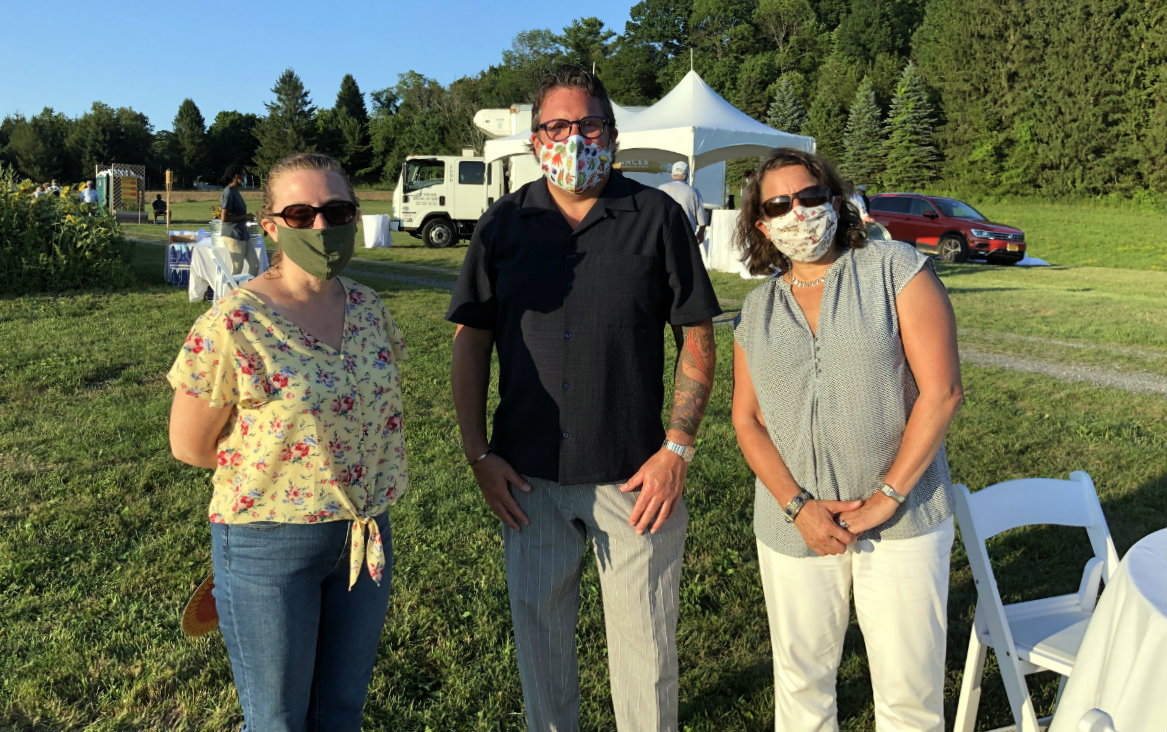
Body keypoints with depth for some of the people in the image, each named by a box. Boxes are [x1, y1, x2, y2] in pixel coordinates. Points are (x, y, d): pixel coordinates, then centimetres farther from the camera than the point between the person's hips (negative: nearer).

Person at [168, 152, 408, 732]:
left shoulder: (368, 309, 0)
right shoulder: (235, 325, -18)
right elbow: (189, 445, -10)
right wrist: (273, 453, -6)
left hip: (363, 534, 5)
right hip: (269, 545, -5)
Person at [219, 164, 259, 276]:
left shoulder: (235, 191, 14)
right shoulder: (229, 192, -14)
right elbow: (224, 217, -21)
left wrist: (247, 216, 12)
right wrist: (244, 217, -14)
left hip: (243, 234, 9)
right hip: (233, 235, -9)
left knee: (255, 264, 8)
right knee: (237, 269, -3)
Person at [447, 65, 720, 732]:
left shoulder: (658, 217, -2)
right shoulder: (504, 224, 3)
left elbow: (698, 336, -2)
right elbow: (471, 342, 5)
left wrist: (678, 449, -9)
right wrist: (478, 453, -2)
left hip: (636, 478, -2)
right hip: (529, 479, 2)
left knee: (646, 645, 10)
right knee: (540, 638, 17)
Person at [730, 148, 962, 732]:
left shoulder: (895, 269, -4)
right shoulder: (756, 310, 8)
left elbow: (941, 391, -10)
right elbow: (746, 419, 4)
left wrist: (886, 498, -13)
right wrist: (799, 506, -10)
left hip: (903, 521, -3)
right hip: (793, 524, 3)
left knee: (910, 685, 5)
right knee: (801, 675, 14)